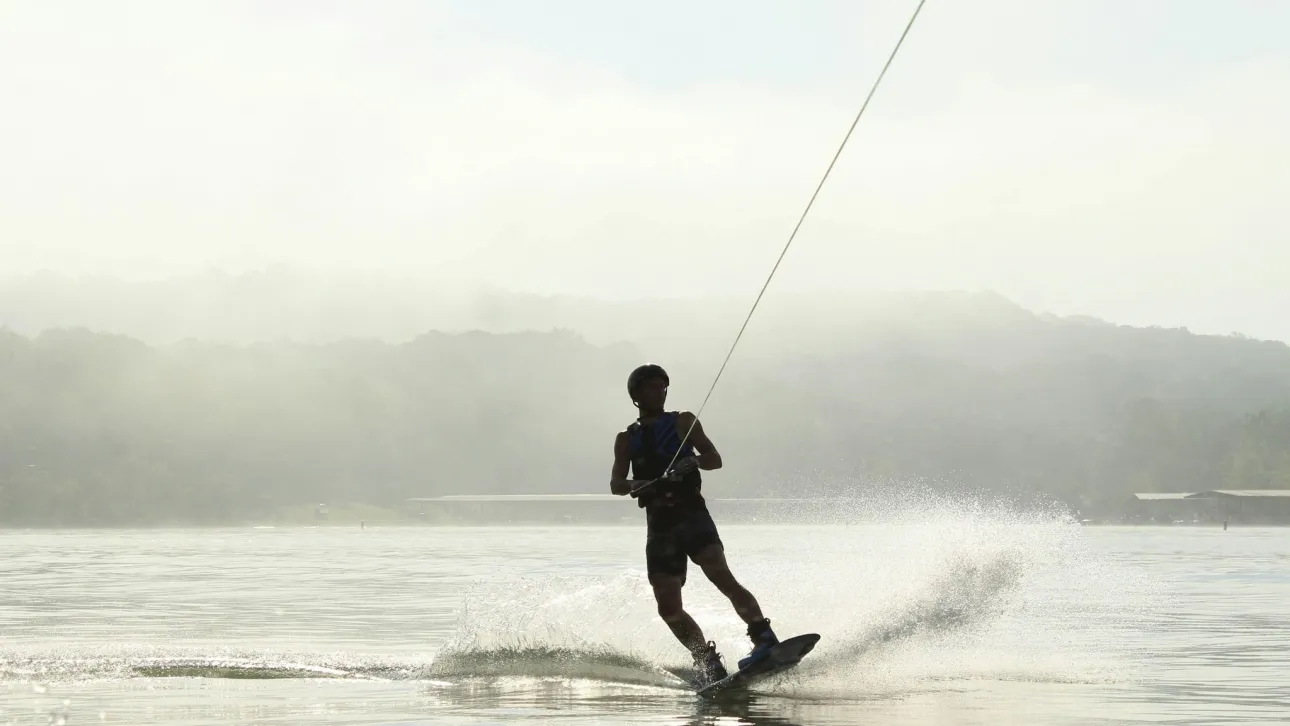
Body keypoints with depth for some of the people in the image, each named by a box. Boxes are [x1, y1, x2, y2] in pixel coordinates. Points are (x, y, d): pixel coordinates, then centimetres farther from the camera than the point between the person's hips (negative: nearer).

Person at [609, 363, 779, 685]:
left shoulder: (683, 422, 11)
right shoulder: (627, 439, 16)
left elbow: (715, 459, 3)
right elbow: (616, 483, 6)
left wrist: (693, 460, -21)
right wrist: (636, 485, -18)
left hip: (692, 515, -3)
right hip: (659, 526, 3)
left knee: (720, 576, -26)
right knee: (668, 608, -6)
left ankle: (764, 637, -34)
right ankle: (709, 664, 4)